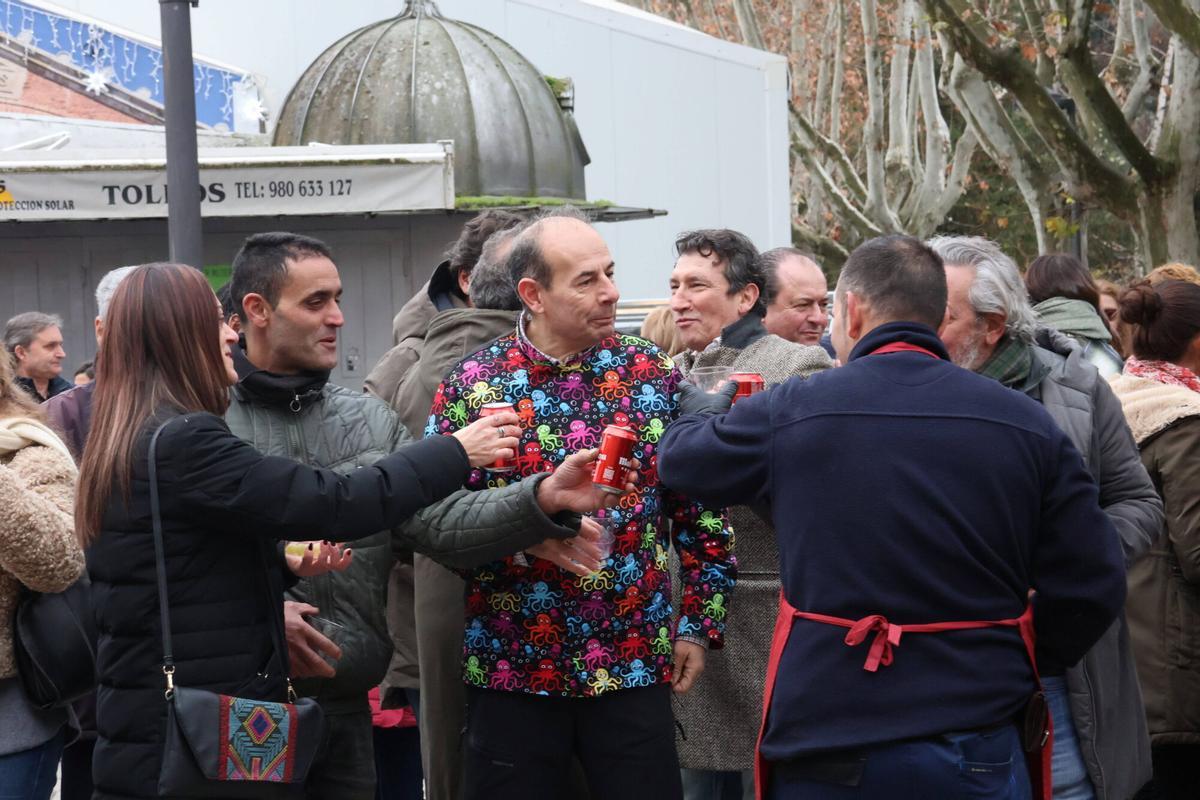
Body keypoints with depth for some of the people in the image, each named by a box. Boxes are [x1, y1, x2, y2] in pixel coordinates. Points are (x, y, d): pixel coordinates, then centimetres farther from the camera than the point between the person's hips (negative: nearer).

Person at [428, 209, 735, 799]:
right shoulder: (472, 384, -2)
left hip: (635, 666, 1)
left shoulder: (654, 374, 4)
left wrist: (699, 624, 4)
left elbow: (700, 512, 8)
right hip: (512, 670, -1)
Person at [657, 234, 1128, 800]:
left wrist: (702, 406, 35)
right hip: (976, 752, 1)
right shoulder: (1027, 425, -2)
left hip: (826, 753, -1)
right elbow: (1093, 586, -2)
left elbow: (679, 458, 12)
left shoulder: (790, 412, -6)